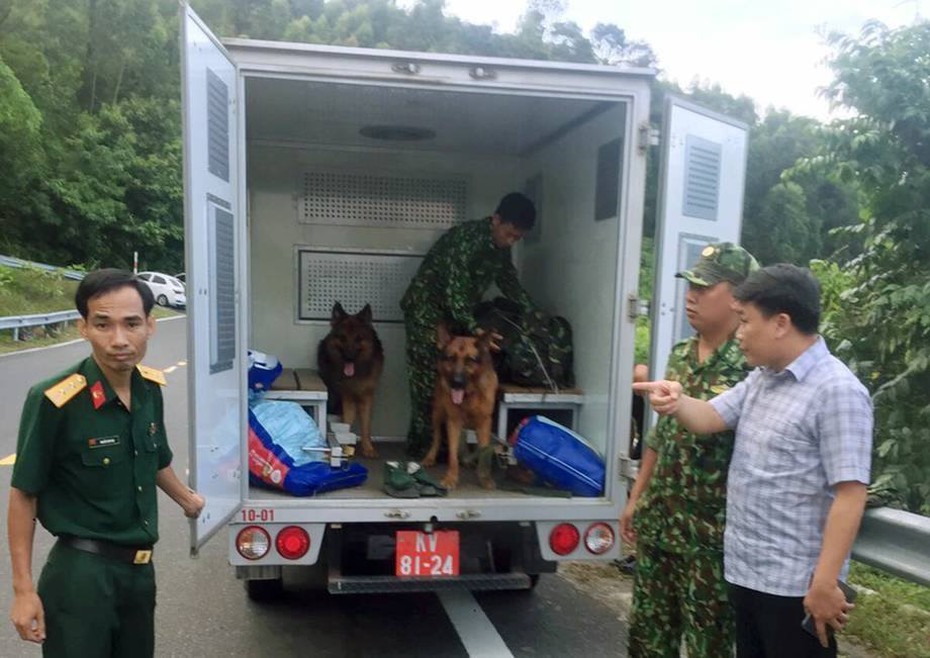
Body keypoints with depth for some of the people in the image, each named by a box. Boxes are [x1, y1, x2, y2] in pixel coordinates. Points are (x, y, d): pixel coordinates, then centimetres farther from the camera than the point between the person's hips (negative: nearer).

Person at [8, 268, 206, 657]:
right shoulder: (54, 401, -21)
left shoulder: (151, 387, -3)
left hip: (140, 567, 6)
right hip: (82, 573, -6)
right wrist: (23, 590, -11)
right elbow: (23, 495, -12)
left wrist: (188, 500, 31)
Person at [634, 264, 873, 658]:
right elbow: (709, 418, 7)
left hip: (794, 585, -8)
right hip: (745, 571, 8)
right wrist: (677, 402, -15)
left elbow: (850, 496, -22)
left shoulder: (836, 391, -19)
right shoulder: (761, 378, 9)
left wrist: (825, 584, -23)